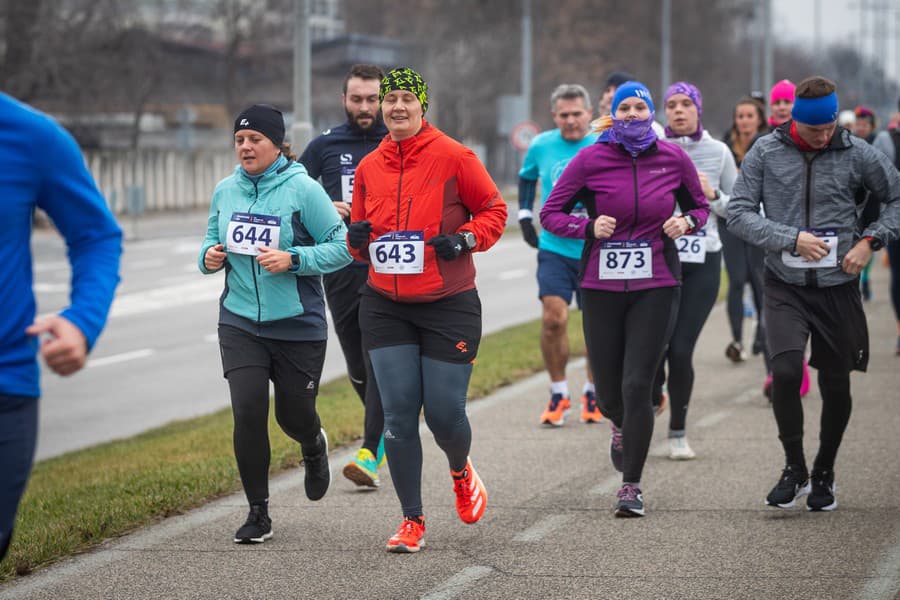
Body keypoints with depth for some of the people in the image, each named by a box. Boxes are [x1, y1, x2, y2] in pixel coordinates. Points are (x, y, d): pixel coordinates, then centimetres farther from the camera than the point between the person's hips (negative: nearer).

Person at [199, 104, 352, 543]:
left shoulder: (303, 189, -11)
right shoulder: (225, 191, 3)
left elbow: (342, 247, -11)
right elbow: (212, 241, 17)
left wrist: (292, 260, -23)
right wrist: (209, 256, -6)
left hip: (298, 326, -3)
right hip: (240, 322, 3)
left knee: (294, 416, 9)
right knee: (247, 411, -11)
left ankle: (314, 447, 49)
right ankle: (258, 513, 2)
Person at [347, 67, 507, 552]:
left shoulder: (453, 157, -6)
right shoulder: (369, 167, 7)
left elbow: (493, 210, 2)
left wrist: (467, 239, -15)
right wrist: (357, 239, -4)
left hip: (448, 307, -3)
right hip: (385, 308, 3)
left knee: (444, 412, -2)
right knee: (398, 415, -2)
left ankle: (461, 473, 34)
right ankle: (412, 521, 9)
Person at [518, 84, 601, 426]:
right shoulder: (541, 146, 2)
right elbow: (526, 176, 22)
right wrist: (524, 214, 13)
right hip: (554, 247, 1)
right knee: (553, 318, -12)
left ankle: (593, 393, 25)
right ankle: (558, 394, 3)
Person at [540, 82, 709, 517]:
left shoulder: (673, 159, 0)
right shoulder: (590, 160, -5)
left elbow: (700, 206, 15)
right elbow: (550, 214, 1)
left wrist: (687, 222, -8)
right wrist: (589, 227, -17)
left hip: (656, 287, -1)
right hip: (602, 286, 1)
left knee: (637, 386, -10)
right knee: (608, 394, 7)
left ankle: (631, 486, 1)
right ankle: (622, 424, 46)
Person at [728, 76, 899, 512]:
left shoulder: (857, 154, -1)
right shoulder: (766, 153, -2)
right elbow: (739, 214, -3)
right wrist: (792, 238, -14)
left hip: (837, 285, 1)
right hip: (785, 287, -1)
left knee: (836, 384, 7)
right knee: (786, 370, -19)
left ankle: (824, 473, 28)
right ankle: (794, 469, -2)